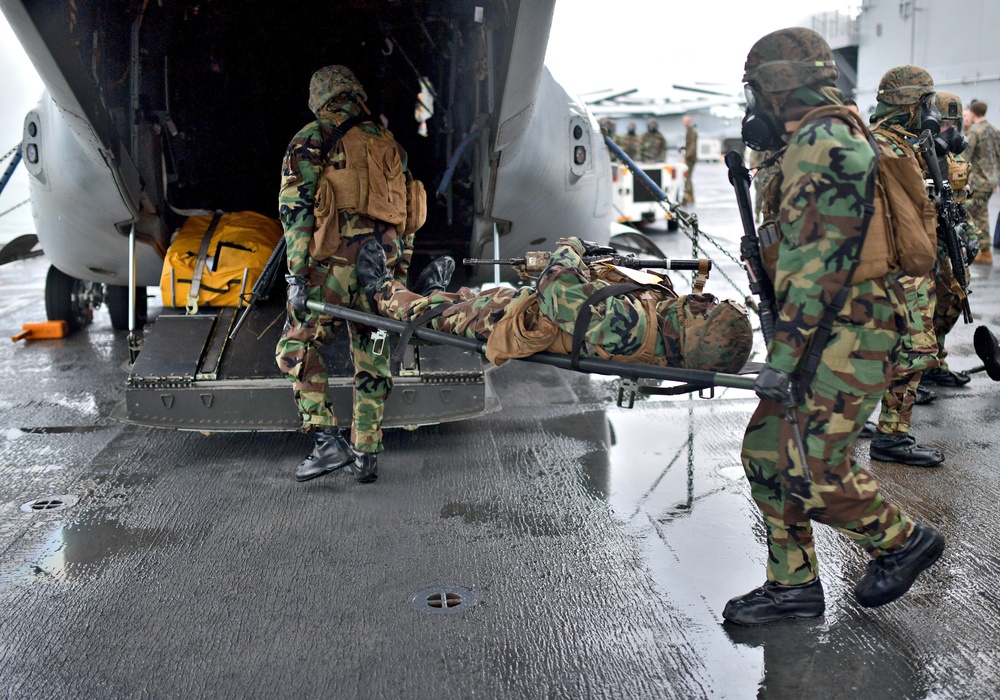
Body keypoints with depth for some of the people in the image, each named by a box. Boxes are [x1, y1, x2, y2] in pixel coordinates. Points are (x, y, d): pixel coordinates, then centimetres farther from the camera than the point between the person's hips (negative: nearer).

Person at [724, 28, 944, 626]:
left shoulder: (824, 141, -16)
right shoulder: (819, 141, 18)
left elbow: (819, 263, -22)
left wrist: (782, 356, -22)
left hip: (845, 338, -10)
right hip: (828, 335, 10)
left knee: (813, 473, -8)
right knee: (767, 455, 10)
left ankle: (902, 540, 17)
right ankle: (794, 585, 19)